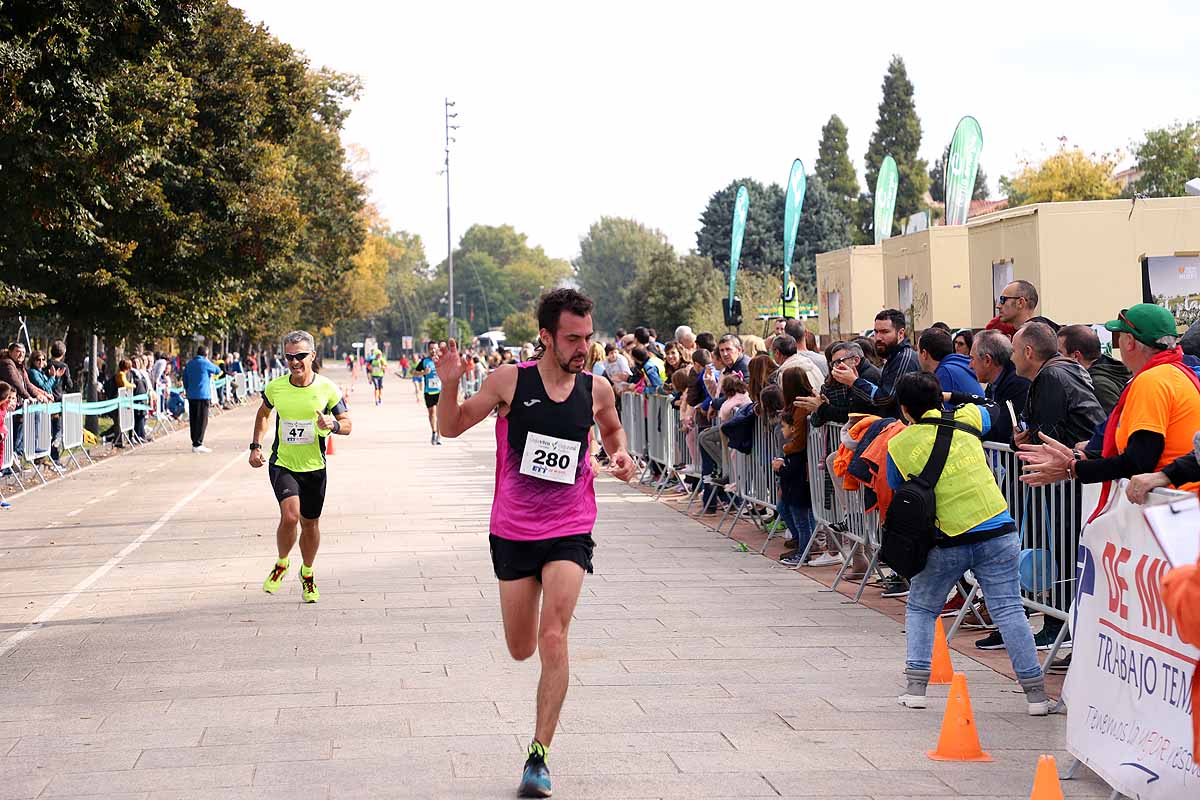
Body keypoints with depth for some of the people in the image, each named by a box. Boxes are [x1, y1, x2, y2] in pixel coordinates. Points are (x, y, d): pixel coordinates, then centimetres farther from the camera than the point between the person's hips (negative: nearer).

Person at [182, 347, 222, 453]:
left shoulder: (189, 364, 12)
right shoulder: (205, 363, -9)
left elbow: (185, 380, 17)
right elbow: (218, 370, 5)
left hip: (191, 396, 7)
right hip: (203, 396, -7)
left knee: (193, 420, 11)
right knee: (202, 420, -5)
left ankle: (195, 442, 16)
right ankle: (197, 444, -10)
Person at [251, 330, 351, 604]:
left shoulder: (327, 389, -9)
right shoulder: (275, 387, -6)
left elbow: (347, 425, -1)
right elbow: (263, 413, 16)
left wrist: (333, 425, -24)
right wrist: (255, 446, 6)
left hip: (314, 467, 1)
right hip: (282, 464, -1)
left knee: (310, 523, 10)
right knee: (290, 516, -21)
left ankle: (307, 574, 36)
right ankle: (282, 563, 8)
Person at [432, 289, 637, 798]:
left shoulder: (596, 390, -1)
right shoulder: (510, 381, -7)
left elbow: (611, 429, 22)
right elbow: (452, 427, 1)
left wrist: (619, 454, 0)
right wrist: (449, 385, -18)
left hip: (570, 531, 0)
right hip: (513, 531, 0)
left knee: (553, 639, -16)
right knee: (521, 650, 9)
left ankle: (538, 757, -9)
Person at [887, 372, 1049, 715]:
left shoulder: (898, 445, 1)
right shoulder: (966, 418, 6)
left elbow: (896, 489, 16)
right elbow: (989, 415, 30)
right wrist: (943, 402, 39)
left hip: (947, 542, -1)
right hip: (997, 532, 1)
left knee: (920, 609, 19)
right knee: (1009, 611, 3)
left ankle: (916, 687, 12)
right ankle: (1036, 693, 1)